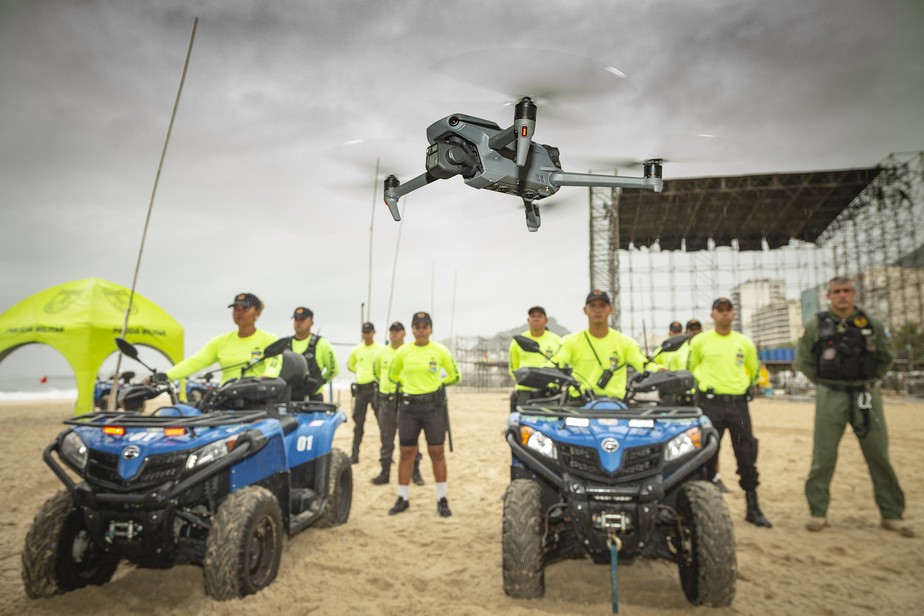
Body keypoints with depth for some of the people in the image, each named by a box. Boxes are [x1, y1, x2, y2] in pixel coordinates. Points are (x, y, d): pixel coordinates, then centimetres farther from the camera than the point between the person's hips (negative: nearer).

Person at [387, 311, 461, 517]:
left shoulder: (440, 351, -3)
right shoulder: (402, 352, 2)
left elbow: (455, 376, 8)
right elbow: (392, 375, 17)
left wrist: (436, 383, 7)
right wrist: (409, 384, 11)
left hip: (434, 404, -2)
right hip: (409, 405, 2)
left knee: (437, 452, 1)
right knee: (406, 452, 6)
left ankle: (442, 499, 12)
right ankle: (403, 498, 18)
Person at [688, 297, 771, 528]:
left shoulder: (745, 343, 8)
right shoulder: (700, 341, 1)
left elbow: (753, 370, 23)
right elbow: (691, 368, 13)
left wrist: (743, 386, 15)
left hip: (738, 403, 2)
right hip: (711, 403, -2)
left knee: (747, 457, 5)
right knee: (708, 456, 1)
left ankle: (753, 508, 17)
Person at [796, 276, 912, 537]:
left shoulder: (871, 323, 4)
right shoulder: (815, 325, -1)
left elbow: (886, 356, 16)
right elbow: (803, 360, 7)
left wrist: (870, 381, 9)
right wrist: (824, 383, 3)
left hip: (866, 396, 2)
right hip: (830, 397, -2)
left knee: (879, 456, 7)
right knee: (823, 457, 1)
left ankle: (892, 515, 21)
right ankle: (818, 512, 10)